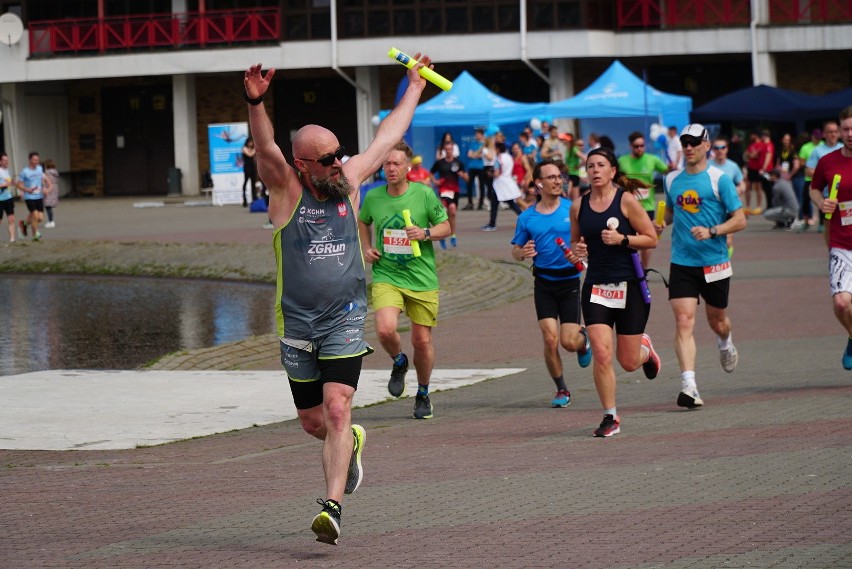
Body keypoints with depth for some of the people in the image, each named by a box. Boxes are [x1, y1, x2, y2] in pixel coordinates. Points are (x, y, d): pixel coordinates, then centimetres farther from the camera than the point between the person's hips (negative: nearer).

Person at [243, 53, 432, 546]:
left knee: (337, 410, -17)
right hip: (297, 324, 0)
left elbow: (387, 137, 19)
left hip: (345, 321, 0)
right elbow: (266, 147, -24)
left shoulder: (349, 180, 4)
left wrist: (415, 87, 27)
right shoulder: (286, 189, -4)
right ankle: (352, 443, 45)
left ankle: (333, 506, -22)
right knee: (313, 421, 11)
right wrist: (256, 103, -42)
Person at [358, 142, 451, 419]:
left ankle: (423, 394, 29)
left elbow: (445, 226, 3)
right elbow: (363, 222, 23)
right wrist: (366, 248, 7)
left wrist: (426, 233, -16)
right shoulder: (373, 197, 1)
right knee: (385, 329, -24)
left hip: (422, 279, 0)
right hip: (386, 276, 0)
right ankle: (399, 362, 11)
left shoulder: (424, 194, -6)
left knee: (422, 340, 5)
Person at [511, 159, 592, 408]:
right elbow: (515, 251, 10)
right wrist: (523, 253, -13)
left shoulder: (573, 209, -2)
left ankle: (583, 339, 34)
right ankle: (561, 390, 10)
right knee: (550, 339, -9)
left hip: (570, 282, -1)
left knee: (569, 342, -5)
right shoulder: (527, 218, 2)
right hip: (544, 283, 1)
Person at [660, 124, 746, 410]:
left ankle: (725, 344, 52)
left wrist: (711, 231, -22)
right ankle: (689, 385, -20)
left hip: (714, 262, -2)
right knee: (684, 322, -14)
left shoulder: (719, 179, -6)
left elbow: (740, 220, -7)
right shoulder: (672, 179, 8)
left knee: (716, 321, 15)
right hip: (681, 263, 2)